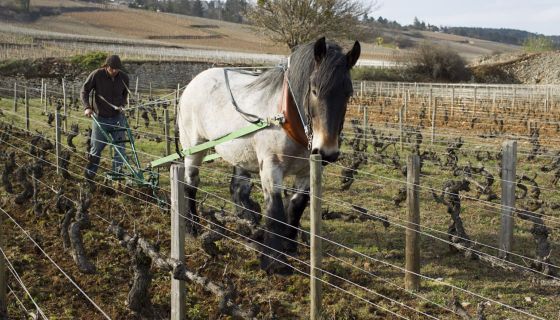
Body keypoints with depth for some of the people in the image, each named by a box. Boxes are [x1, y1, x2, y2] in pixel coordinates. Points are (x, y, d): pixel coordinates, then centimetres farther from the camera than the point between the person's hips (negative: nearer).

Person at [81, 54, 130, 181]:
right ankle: (88, 177, 20)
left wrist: (121, 104, -4)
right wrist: (87, 107, -17)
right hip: (100, 117, -2)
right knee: (96, 148, 5)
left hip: (117, 117, 2)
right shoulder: (96, 75, -13)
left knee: (120, 146, -2)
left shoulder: (124, 77, -4)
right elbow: (84, 91, -4)